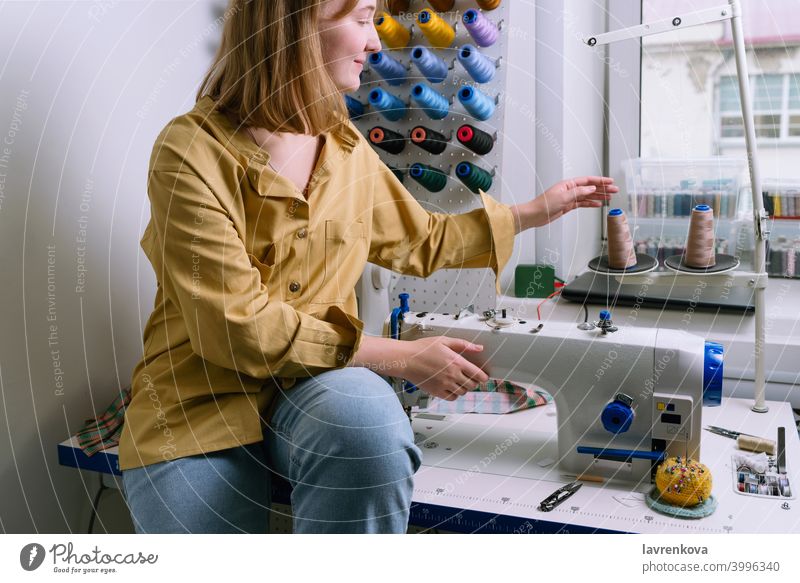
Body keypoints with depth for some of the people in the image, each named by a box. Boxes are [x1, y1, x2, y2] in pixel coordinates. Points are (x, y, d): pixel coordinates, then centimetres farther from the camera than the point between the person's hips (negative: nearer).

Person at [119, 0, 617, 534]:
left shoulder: (347, 147, 5)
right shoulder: (191, 152, -13)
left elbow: (421, 241, 21)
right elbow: (239, 327, -19)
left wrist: (539, 210, 23)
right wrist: (402, 357, -17)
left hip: (315, 387, 4)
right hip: (198, 404, -3)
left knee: (370, 422, -30)